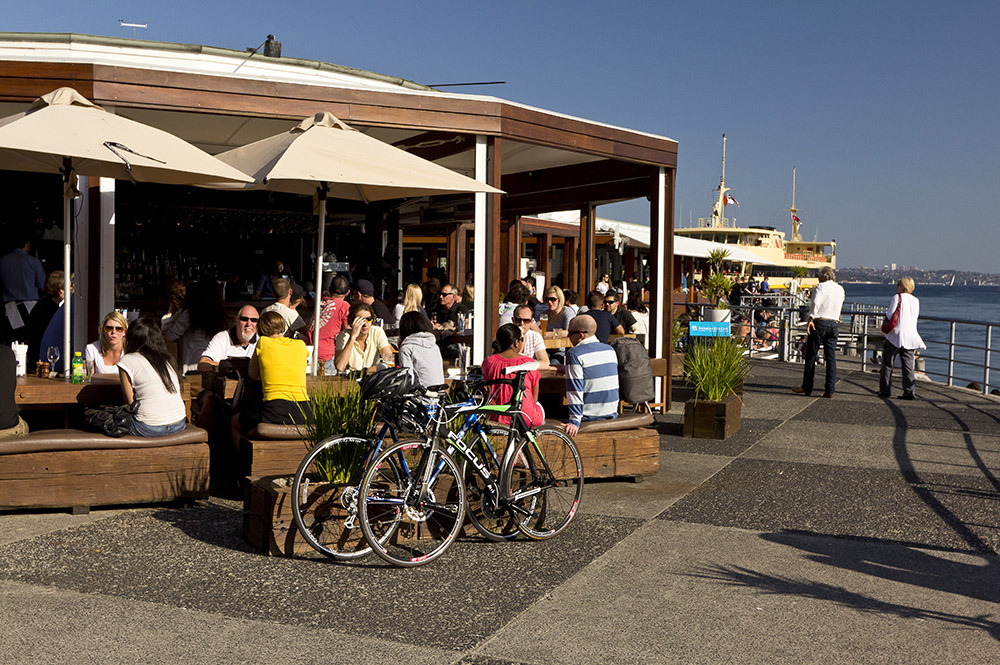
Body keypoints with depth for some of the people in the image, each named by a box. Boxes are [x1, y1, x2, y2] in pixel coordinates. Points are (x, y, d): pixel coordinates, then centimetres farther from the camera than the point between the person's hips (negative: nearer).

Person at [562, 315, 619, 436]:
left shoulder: (574, 354, -13)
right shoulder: (610, 350, 9)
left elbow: (575, 390, -19)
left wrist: (575, 421, -22)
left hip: (589, 417, -7)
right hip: (611, 415, 7)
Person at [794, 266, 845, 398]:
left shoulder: (820, 286, -5)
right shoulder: (840, 289, 14)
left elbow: (815, 303, -20)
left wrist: (810, 318, -24)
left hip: (819, 322, -5)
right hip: (834, 324, 5)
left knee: (811, 355, 2)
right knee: (831, 357, 5)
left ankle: (807, 387, 6)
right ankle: (830, 389, 1)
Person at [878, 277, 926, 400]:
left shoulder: (897, 298, -6)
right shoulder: (916, 301, 10)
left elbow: (890, 315, -13)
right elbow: (915, 317, 15)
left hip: (896, 335, -4)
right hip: (910, 337, 5)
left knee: (887, 364, 8)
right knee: (908, 366, 5)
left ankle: (885, 390, 10)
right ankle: (910, 391, -4)